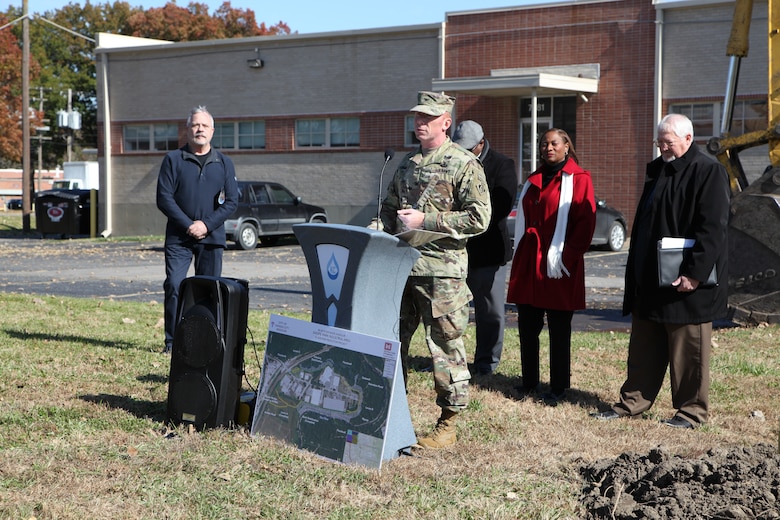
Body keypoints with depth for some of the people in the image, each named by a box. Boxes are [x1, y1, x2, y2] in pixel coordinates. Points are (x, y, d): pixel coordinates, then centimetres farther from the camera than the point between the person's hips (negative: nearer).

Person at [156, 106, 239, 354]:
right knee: (174, 286, -10)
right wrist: (188, 225, -11)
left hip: (212, 237, 2)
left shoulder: (224, 163, 9)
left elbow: (231, 201, 4)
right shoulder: (173, 159, 3)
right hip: (178, 237, -2)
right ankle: (172, 341, -4)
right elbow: (164, 198, -2)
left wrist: (206, 225, -10)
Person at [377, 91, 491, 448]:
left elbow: (479, 218, -13)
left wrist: (426, 221, -15)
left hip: (441, 269, -7)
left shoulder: (464, 164, -5)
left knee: (446, 345, -1)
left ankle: (448, 425, 7)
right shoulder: (407, 163, 16)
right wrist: (382, 231, 4)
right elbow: (389, 208, 26)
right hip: (400, 265, 7)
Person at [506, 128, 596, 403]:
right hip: (528, 263, 6)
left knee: (559, 330, 1)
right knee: (527, 327, 8)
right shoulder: (533, 181, 17)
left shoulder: (578, 179, -3)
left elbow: (585, 223, -10)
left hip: (559, 266, -6)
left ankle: (558, 388, 8)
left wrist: (565, 258, -15)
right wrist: (520, 255, 12)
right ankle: (529, 382, 18)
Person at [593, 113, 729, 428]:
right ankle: (632, 402, 21)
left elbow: (712, 228, -17)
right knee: (643, 349, 13)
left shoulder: (709, 172, -10)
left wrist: (695, 272, -22)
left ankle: (692, 410, 11)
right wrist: (634, 271, 16)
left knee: (688, 351, 1)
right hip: (650, 281, 8)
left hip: (687, 282, -8)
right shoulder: (657, 170, 16)